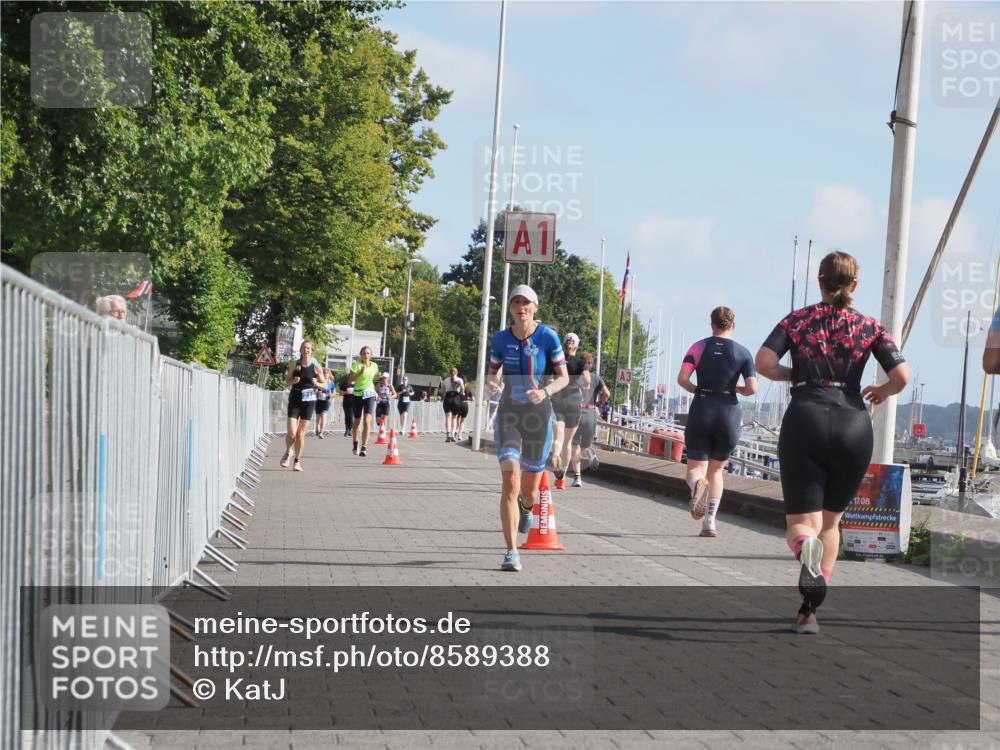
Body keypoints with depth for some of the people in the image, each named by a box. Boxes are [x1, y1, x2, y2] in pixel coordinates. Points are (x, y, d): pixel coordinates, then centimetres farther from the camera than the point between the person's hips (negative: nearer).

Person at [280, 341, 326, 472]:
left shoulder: (316, 367, 0)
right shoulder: (294, 364, 1)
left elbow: (325, 385, 5)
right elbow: (287, 381, 9)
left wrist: (317, 383, -16)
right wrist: (293, 381, -12)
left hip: (309, 401, 0)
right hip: (294, 399, 0)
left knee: (301, 433, 1)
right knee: (291, 432, -9)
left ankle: (297, 461, 14)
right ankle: (288, 452, 22)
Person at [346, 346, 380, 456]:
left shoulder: (374, 366, 4)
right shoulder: (356, 365, -8)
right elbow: (349, 381, -13)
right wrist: (360, 373, -21)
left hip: (369, 395, 1)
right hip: (358, 395, -1)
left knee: (367, 420, -15)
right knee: (357, 421, 12)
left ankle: (364, 447, -19)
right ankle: (355, 443, 36)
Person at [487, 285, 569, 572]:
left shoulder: (548, 337, -8)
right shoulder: (500, 339, -2)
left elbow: (564, 377, -3)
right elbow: (492, 370, 12)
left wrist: (545, 392, -23)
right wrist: (491, 383, -12)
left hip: (538, 415, 0)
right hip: (508, 415, 0)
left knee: (529, 491, 10)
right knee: (510, 483, -17)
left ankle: (527, 507, 50)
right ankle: (511, 552, -13)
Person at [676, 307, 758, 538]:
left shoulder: (699, 347, 2)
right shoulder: (743, 353, 2)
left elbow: (682, 379, -8)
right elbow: (752, 389, -6)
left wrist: (696, 390, 11)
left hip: (701, 410, -1)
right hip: (729, 414, 1)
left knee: (695, 468, 4)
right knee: (716, 470, 17)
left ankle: (698, 484, -33)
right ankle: (710, 522, 8)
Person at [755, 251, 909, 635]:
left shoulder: (798, 320, 9)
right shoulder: (870, 327, 9)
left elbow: (764, 363, -6)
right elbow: (902, 376, -3)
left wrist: (792, 374, 14)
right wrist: (883, 391, 18)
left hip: (805, 420, -1)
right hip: (853, 426, 1)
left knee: (801, 522, -1)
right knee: (831, 520, 18)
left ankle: (806, 548, -40)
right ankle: (809, 611, 11)